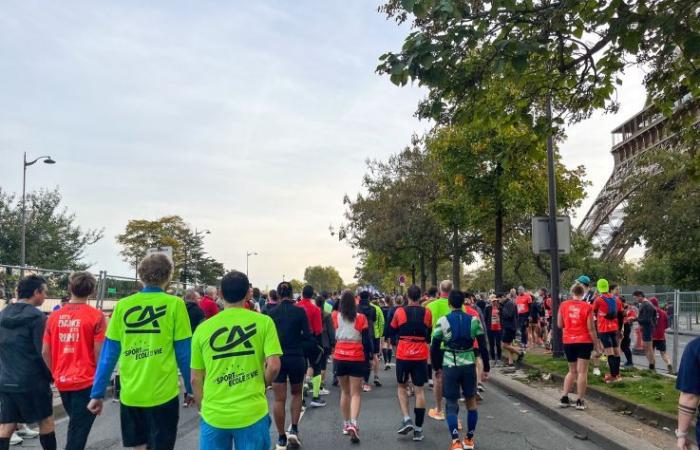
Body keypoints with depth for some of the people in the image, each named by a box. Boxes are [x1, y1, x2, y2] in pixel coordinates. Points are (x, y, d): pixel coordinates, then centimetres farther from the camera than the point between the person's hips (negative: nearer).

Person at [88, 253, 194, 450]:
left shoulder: (123, 305, 0)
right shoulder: (175, 304, -7)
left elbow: (109, 354, 2)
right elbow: (184, 353, -5)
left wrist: (97, 393, 9)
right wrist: (190, 388, 6)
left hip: (130, 394, 3)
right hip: (162, 393, -3)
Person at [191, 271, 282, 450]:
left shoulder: (203, 328, -1)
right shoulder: (263, 322, -6)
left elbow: (195, 379, 4)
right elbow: (273, 366, -12)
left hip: (213, 416, 2)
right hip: (252, 414, -1)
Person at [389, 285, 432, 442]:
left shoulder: (400, 312, -5)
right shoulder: (427, 313, -2)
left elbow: (392, 331, 8)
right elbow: (429, 333, 12)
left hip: (403, 354, -1)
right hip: (421, 355, 1)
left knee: (402, 386, 17)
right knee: (419, 390, 6)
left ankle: (407, 419, 0)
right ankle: (418, 429, 6)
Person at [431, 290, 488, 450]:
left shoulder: (442, 321, -5)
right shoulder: (474, 320, 0)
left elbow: (434, 347, -2)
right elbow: (483, 346, 2)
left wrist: (436, 366, 12)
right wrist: (486, 368, 11)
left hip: (450, 366, -2)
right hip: (469, 365, 2)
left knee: (452, 404, 7)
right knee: (471, 401, 18)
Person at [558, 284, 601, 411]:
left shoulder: (564, 305, 0)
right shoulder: (587, 307, -8)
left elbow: (559, 325, 5)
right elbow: (591, 328, -8)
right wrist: (596, 343, 0)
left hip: (568, 341, 3)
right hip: (584, 341, -3)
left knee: (572, 371, 18)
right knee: (582, 372, 3)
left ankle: (564, 398, 15)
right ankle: (580, 401, 3)